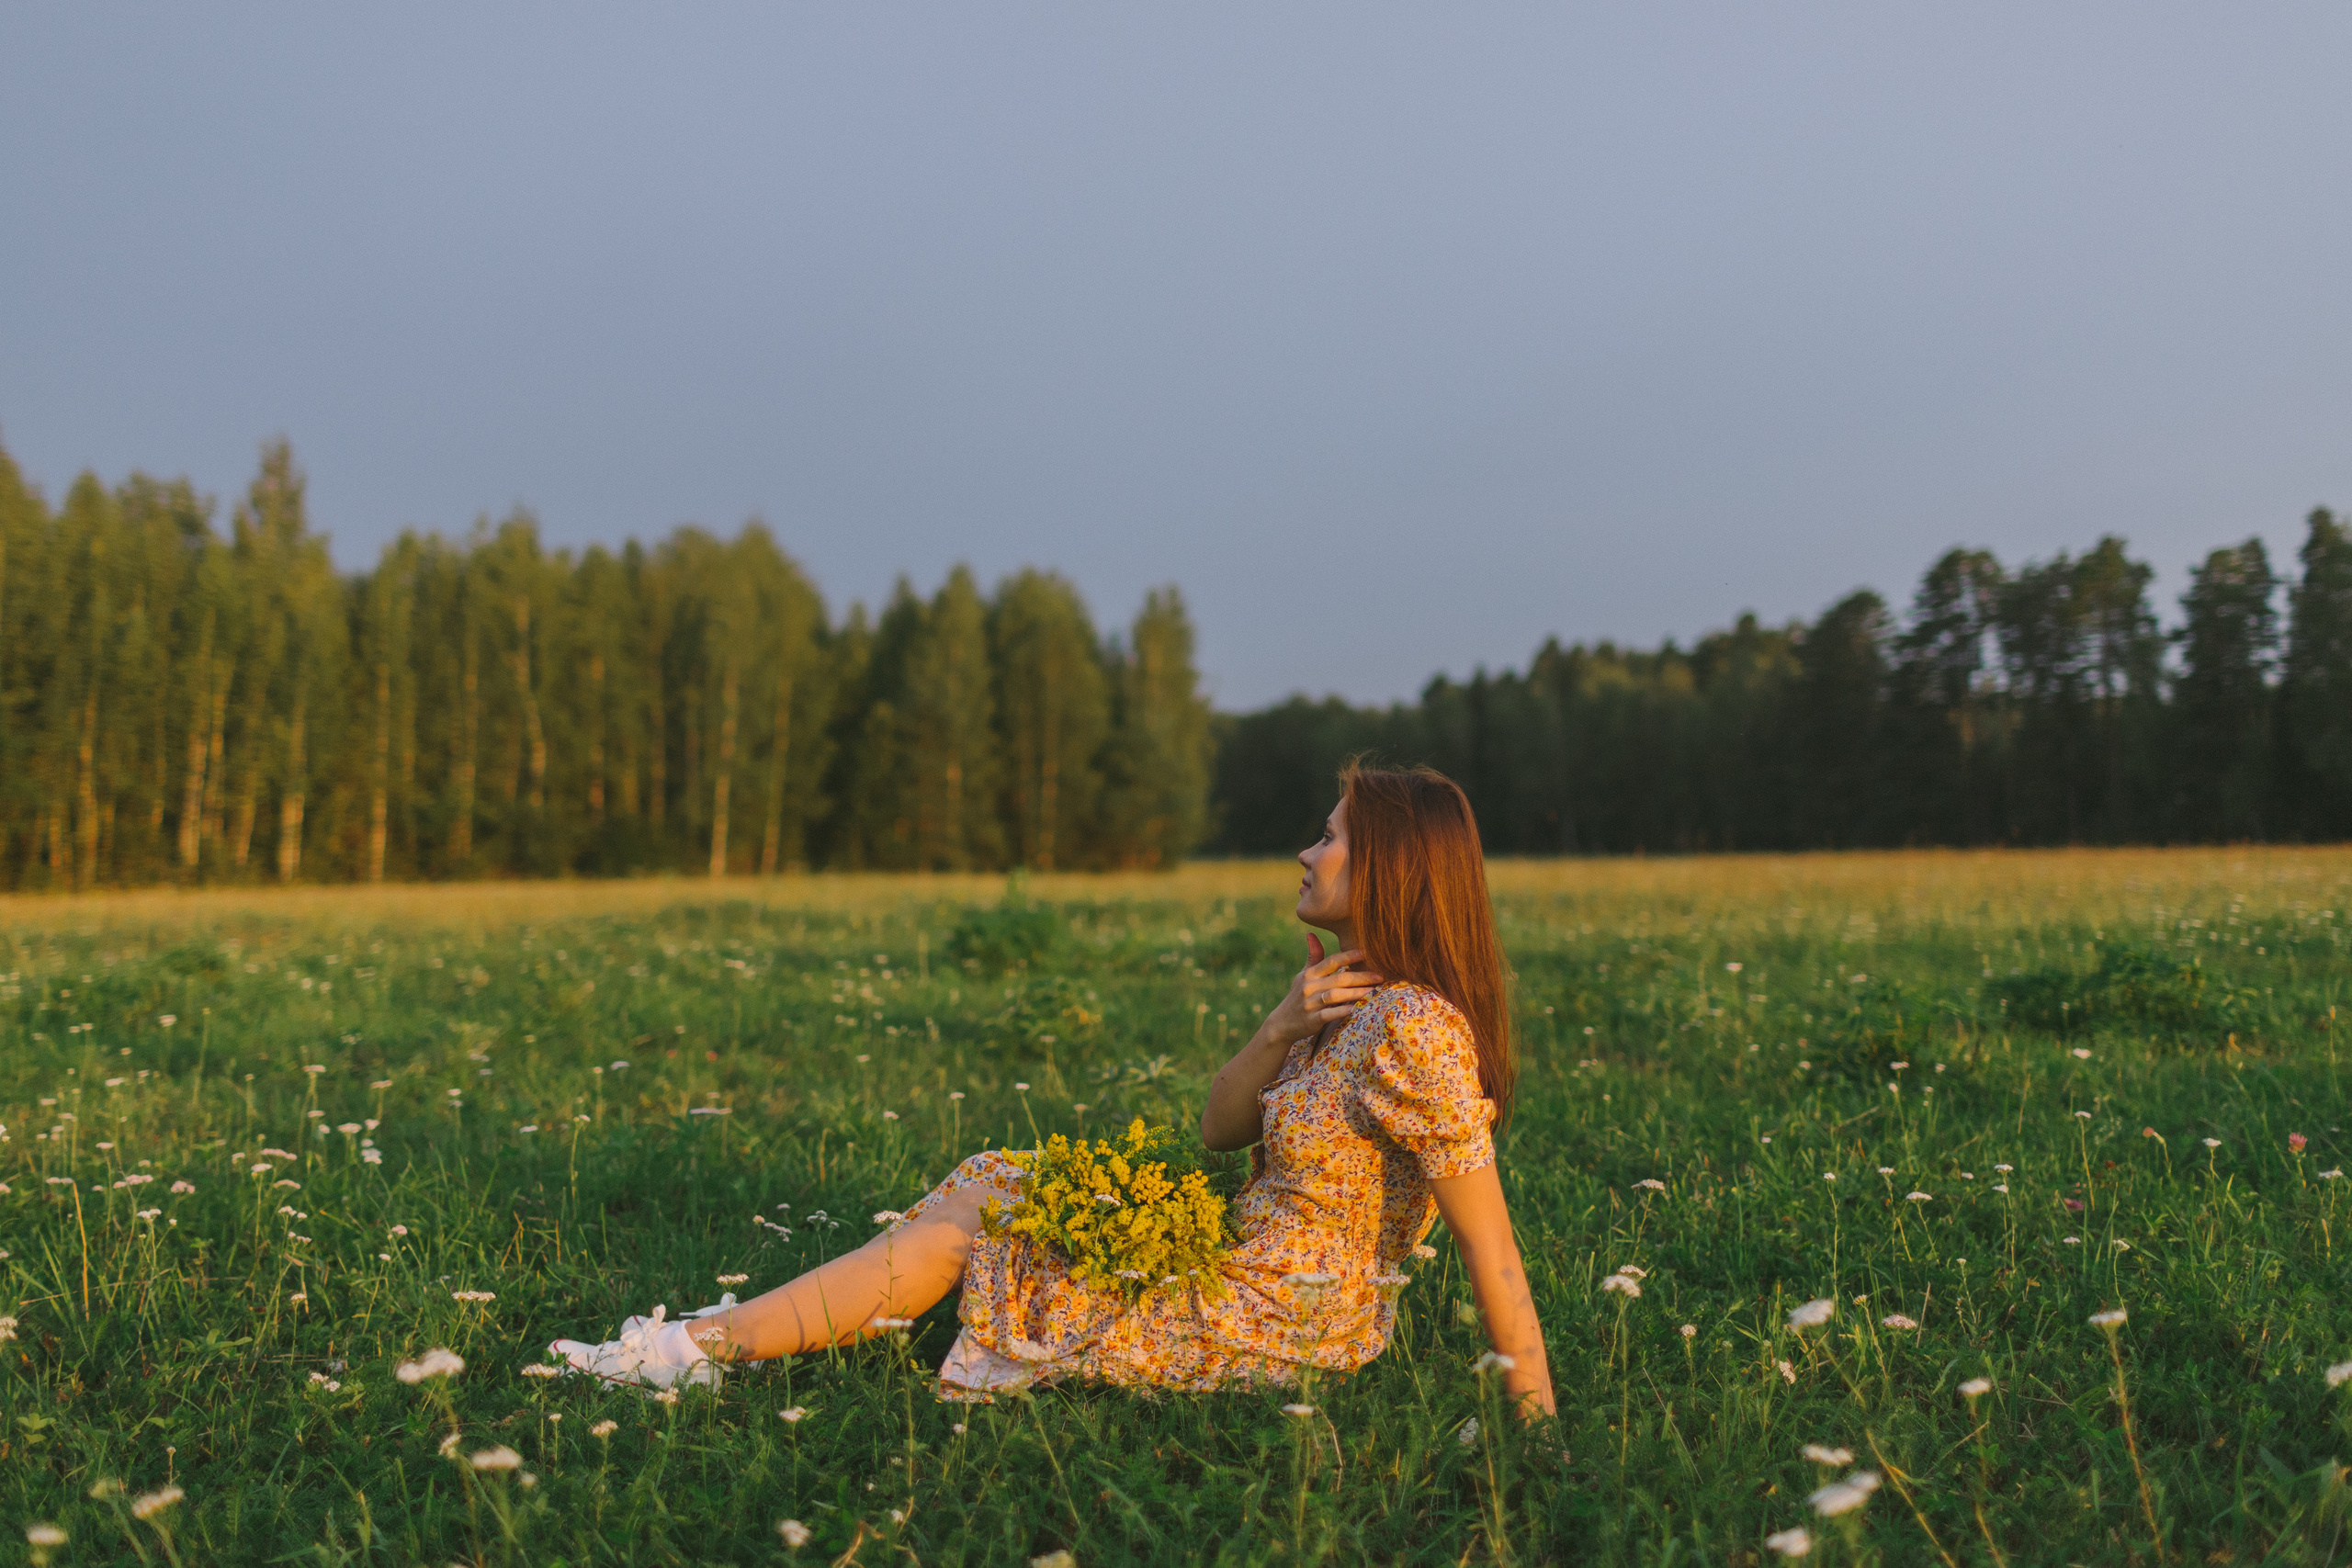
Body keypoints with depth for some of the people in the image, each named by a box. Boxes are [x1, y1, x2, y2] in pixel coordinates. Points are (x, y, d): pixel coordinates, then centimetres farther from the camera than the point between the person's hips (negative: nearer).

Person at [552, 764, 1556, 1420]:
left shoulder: (1410, 1028, -23)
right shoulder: (1347, 1000, 8)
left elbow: (1492, 1245, -23)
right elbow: (1217, 1129, 6)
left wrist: (1537, 1418, -23)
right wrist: (1281, 1028, -11)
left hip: (1268, 1329, -9)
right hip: (1242, 1267, 9)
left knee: (954, 1232, -1)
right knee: (973, 1193, 10)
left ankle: (693, 1349, 12)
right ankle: (715, 1334, 16)